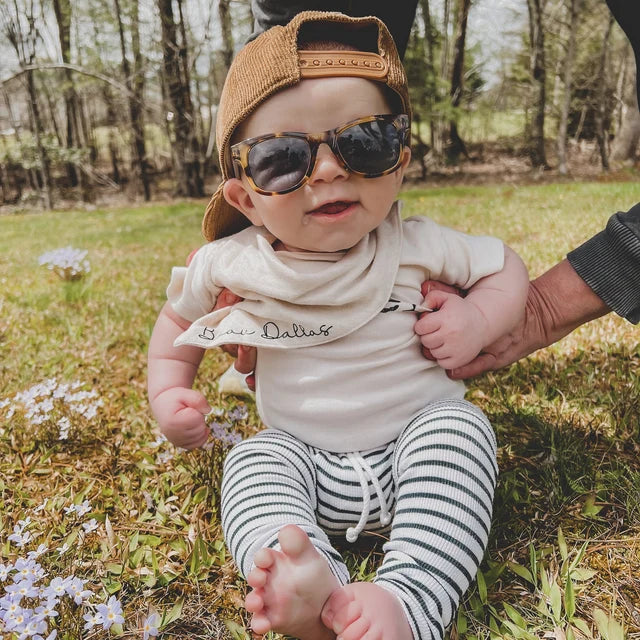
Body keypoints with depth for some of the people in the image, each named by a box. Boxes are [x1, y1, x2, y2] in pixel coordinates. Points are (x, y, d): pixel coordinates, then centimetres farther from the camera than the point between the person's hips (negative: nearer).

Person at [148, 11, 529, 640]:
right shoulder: (229, 264, -9)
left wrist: (480, 317, -15)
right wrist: (167, 393, -1)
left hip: (416, 436, -1)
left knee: (458, 427, -29)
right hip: (304, 456, 2)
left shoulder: (418, 247, -11)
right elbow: (179, 317, 12)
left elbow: (504, 264, 5)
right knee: (254, 462, -24)